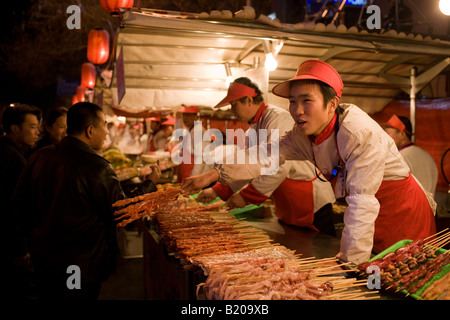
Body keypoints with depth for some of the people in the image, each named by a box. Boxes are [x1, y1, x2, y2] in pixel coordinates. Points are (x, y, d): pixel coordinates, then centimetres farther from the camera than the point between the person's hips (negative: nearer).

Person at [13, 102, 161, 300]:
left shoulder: (39, 157, -4)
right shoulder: (97, 168, -24)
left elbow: (20, 202, 6)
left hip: (41, 259, 7)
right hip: (83, 266, -6)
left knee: (48, 295, 24)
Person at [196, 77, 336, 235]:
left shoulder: (279, 119, -19)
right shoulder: (254, 128, 12)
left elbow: (280, 167, -27)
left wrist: (246, 196, -20)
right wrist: (217, 191, 4)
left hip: (311, 200, -9)